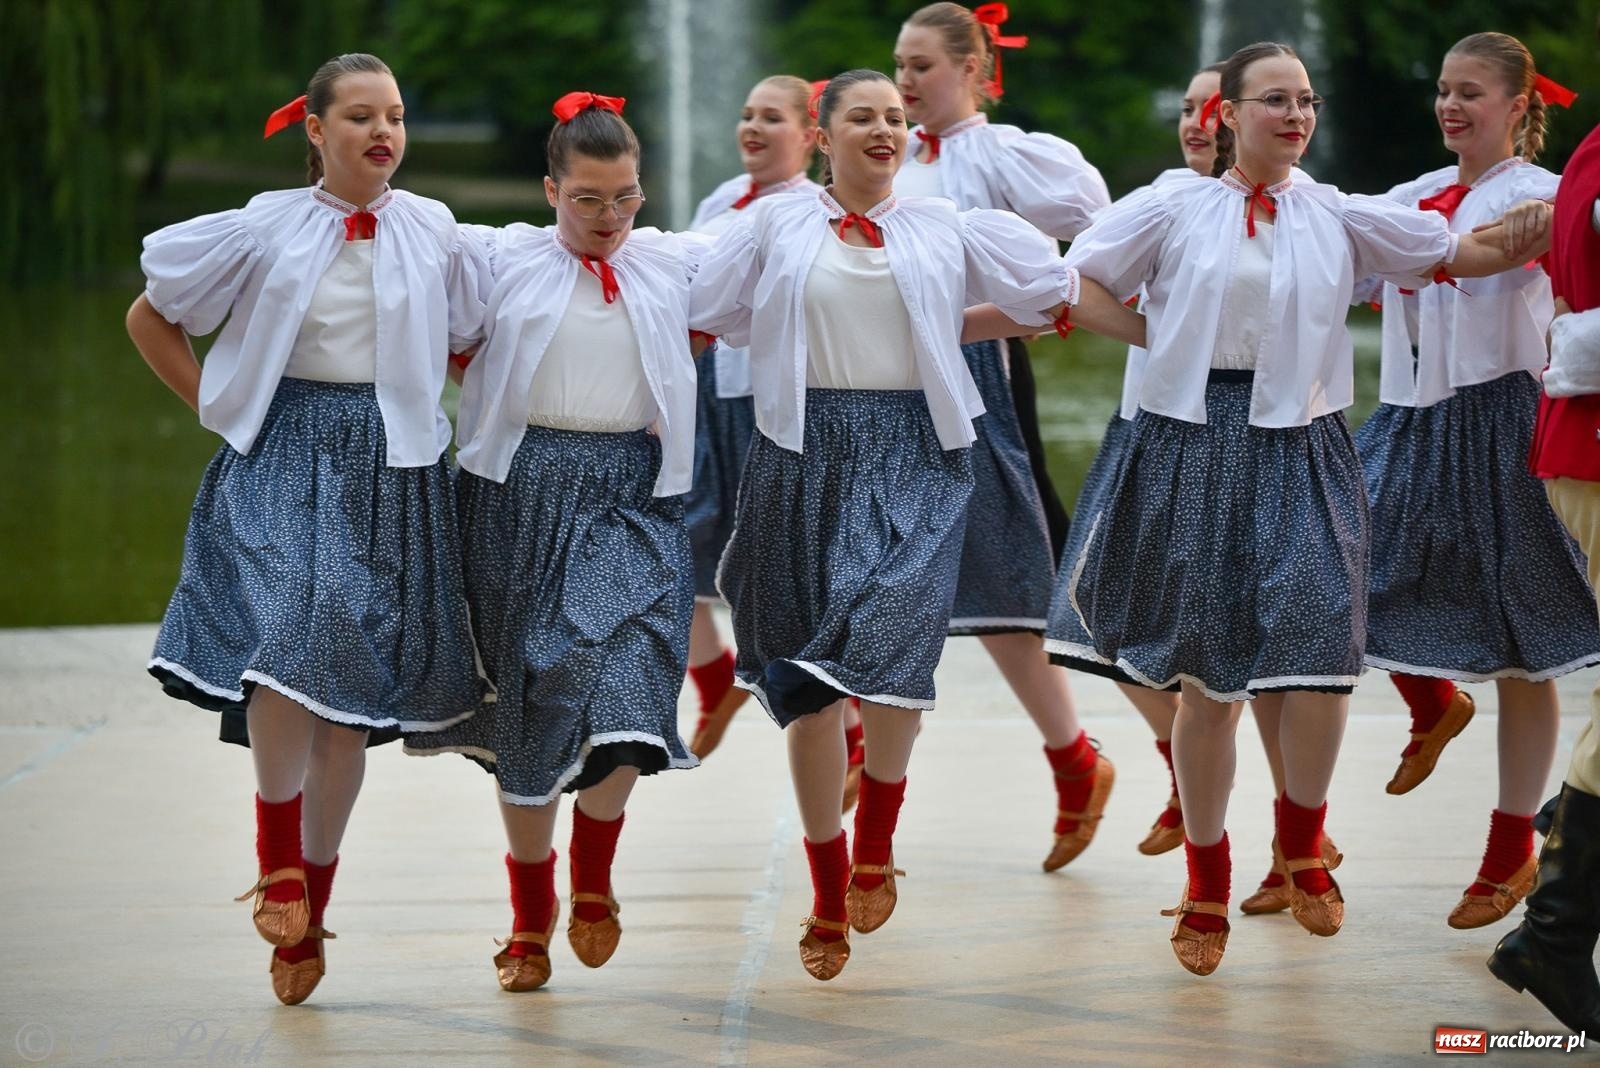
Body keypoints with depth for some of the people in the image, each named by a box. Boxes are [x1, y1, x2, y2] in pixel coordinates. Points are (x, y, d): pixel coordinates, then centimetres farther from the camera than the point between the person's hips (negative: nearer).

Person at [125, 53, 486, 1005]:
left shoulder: (433, 232, 2)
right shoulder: (268, 229, 0)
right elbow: (151, 318, 10)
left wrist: (422, 406, 7)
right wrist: (222, 411, 5)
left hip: (390, 472, 1)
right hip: (282, 461, -1)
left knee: (348, 693, 4)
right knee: (289, 636, -26)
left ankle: (308, 910, 17)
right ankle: (277, 848, -6)